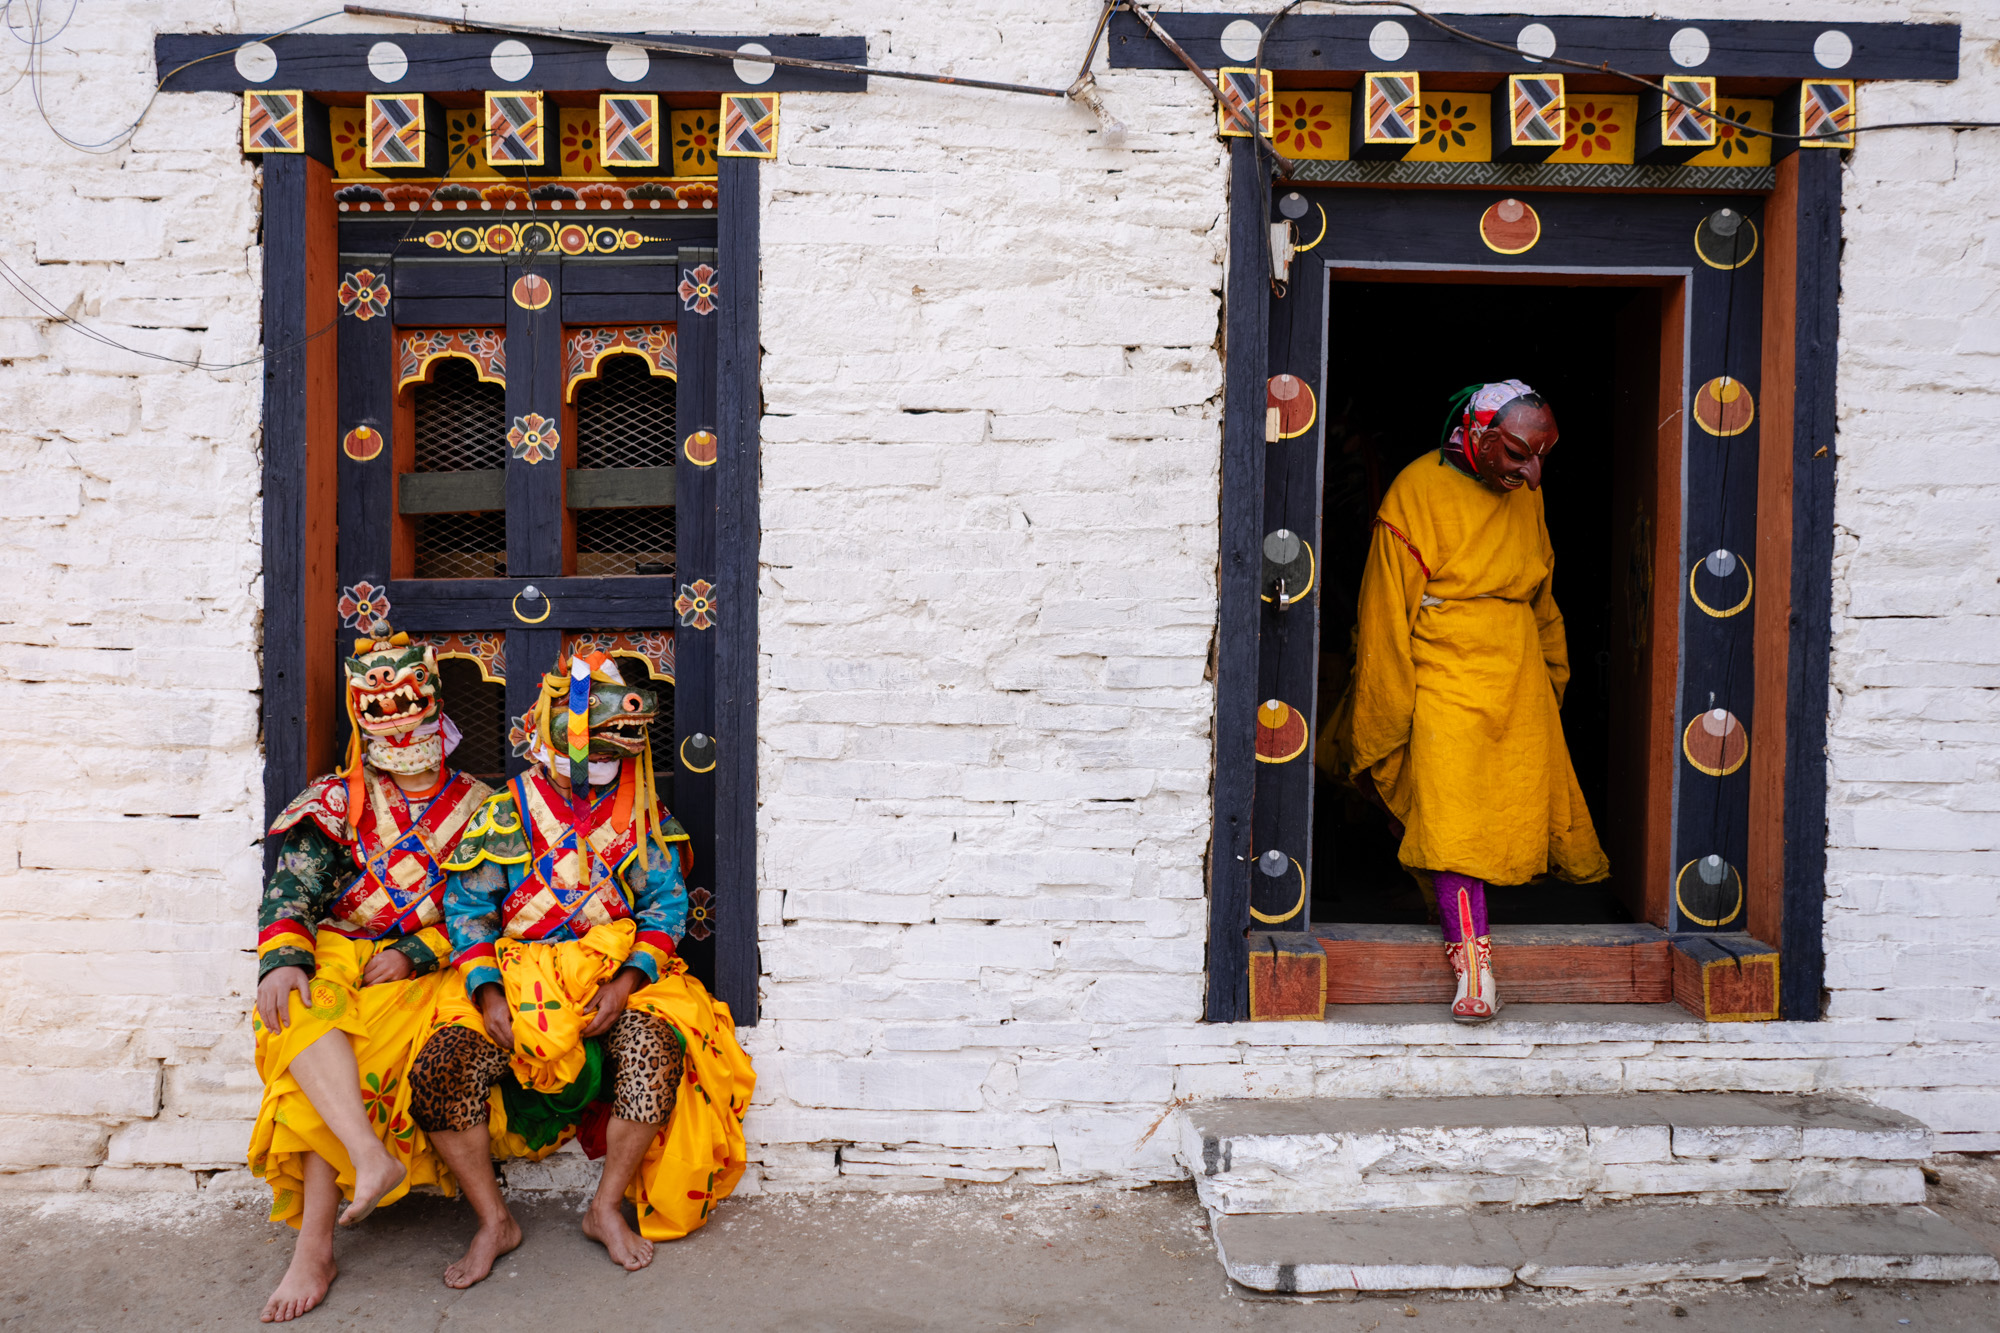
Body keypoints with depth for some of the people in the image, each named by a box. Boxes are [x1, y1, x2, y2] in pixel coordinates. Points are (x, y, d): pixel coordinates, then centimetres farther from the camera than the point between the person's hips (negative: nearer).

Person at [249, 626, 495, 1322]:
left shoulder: (475, 807, 10)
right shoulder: (338, 801, 13)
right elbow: (291, 889, 2)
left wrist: (415, 953, -13)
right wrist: (283, 961, -17)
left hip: (422, 971, -2)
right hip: (336, 957, 2)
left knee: (357, 1045, -30)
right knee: (308, 1011, -33)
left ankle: (314, 1249, -30)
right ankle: (371, 1157, -45)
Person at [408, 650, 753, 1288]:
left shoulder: (640, 814, 7)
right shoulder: (506, 815, 3)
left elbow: (665, 903, 3)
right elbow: (467, 908, 2)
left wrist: (626, 981, -14)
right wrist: (488, 994, -14)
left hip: (615, 979, 0)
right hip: (519, 978, 0)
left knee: (655, 1044, -31)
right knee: (440, 1067, -25)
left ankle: (607, 1208, -10)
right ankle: (494, 1221, -4)